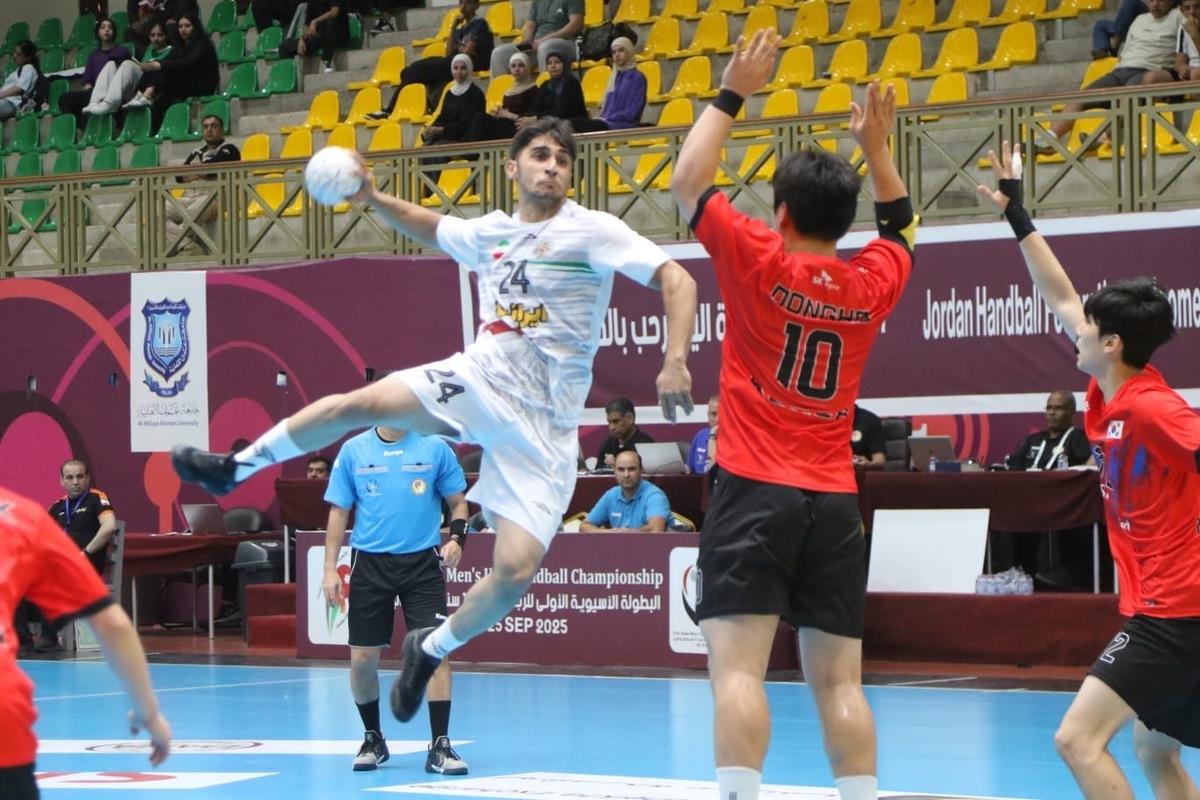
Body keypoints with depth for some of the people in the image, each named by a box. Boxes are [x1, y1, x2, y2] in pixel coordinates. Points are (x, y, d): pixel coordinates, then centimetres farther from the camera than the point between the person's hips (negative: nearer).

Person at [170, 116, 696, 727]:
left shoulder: (593, 230, -8)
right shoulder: (488, 232, 9)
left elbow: (677, 279, -15)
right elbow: (432, 227, 31)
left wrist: (675, 362, -28)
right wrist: (375, 200, 14)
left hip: (542, 423, -4)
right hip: (477, 379, 4)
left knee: (517, 568, -14)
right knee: (361, 403, -17)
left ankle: (432, 649, 11)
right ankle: (236, 468, 2)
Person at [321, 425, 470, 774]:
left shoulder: (435, 448, 1)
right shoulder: (353, 451, 3)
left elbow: (458, 501, 7)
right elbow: (339, 511, 7)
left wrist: (456, 539, -12)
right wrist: (330, 569, 1)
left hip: (422, 562, -1)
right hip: (370, 562, 1)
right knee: (362, 659, 2)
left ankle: (439, 748, -5)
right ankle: (373, 740, 24)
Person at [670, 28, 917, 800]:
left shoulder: (761, 260, -5)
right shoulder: (872, 283, 6)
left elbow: (688, 182, 6)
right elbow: (902, 225, 30)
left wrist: (732, 95, 12)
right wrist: (877, 147, 28)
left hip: (755, 490, -4)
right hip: (835, 501, 4)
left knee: (738, 667, -12)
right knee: (840, 680, 6)